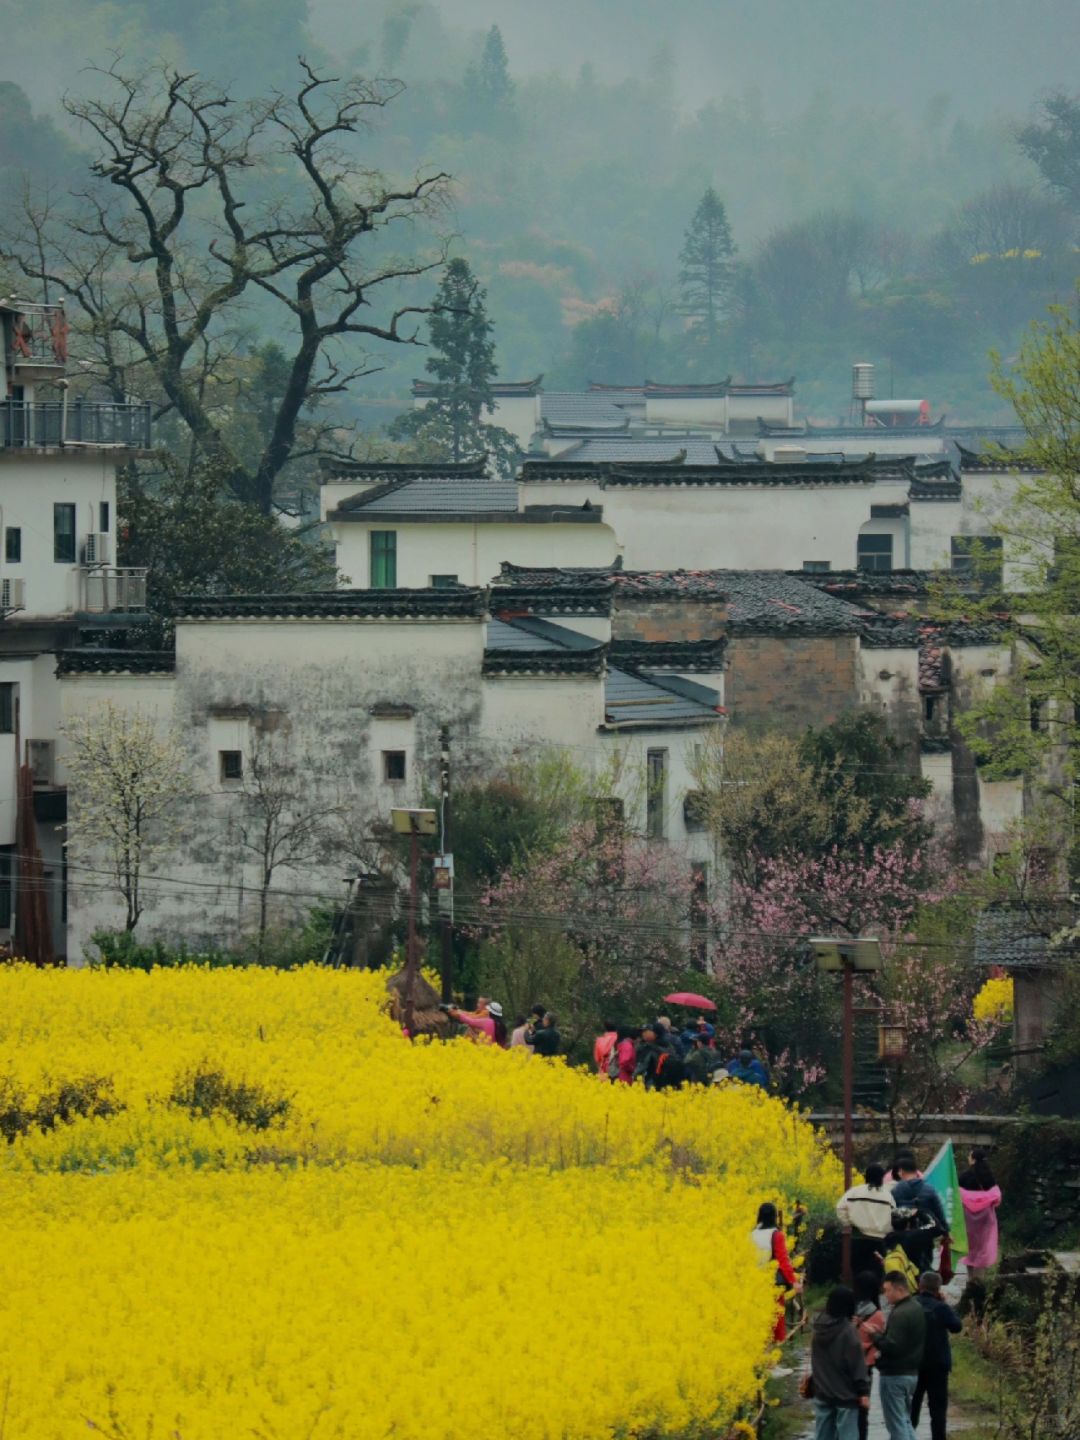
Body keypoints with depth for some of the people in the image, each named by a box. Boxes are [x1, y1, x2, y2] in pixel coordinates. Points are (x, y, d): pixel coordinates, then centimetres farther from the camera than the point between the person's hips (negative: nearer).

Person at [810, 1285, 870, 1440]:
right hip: (845, 1394, -6)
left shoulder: (819, 1327, 3)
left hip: (822, 1392, 6)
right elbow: (857, 1363, -16)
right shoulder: (847, 1330, -18)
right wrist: (863, 1391, -11)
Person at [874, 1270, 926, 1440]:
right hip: (912, 1373, 10)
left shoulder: (900, 1314, -21)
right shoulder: (916, 1308, 11)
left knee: (896, 1425, -4)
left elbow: (892, 1346, -26)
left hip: (895, 1375, -10)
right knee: (905, 1421, 17)